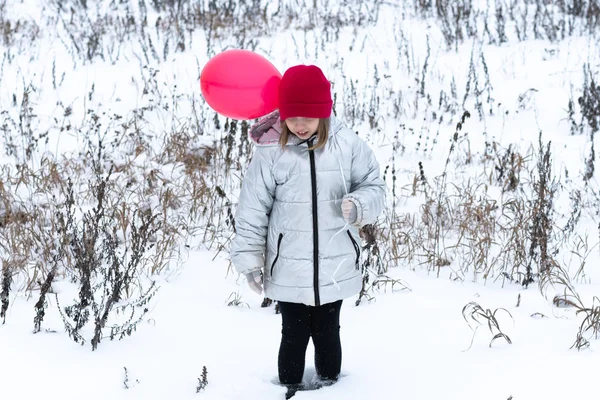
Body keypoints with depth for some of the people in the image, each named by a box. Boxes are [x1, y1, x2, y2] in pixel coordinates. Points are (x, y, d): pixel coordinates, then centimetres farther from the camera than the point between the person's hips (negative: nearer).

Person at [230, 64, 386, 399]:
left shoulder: (347, 144, -9)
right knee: (294, 336, 9)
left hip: (335, 267, 1)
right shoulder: (270, 151, -10)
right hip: (288, 271, -1)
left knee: (327, 333, 17)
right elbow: (253, 209, -4)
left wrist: (360, 206, -21)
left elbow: (375, 186, 1)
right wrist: (250, 258, -2)